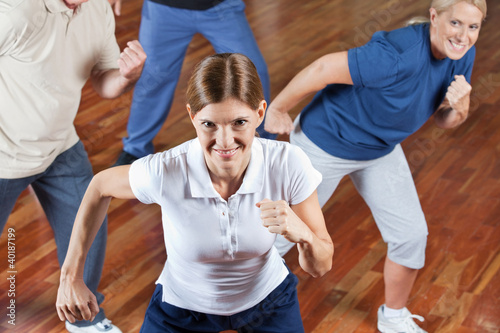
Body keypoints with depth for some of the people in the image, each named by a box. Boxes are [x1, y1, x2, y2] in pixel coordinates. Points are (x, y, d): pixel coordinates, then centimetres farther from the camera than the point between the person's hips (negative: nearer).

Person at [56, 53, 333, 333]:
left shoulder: (289, 165, -31)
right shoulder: (163, 172, -34)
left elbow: (320, 268, -20)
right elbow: (99, 187, -10)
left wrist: (301, 233, -42)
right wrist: (71, 277, -8)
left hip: (267, 299, 1)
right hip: (184, 308, -1)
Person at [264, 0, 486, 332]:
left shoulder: (462, 55, -14)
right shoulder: (398, 56, -39)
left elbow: (444, 120, -2)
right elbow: (323, 69, -33)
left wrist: (457, 108, -26)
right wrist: (278, 109, -19)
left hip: (381, 149, 7)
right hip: (326, 144, -6)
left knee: (412, 234, 7)